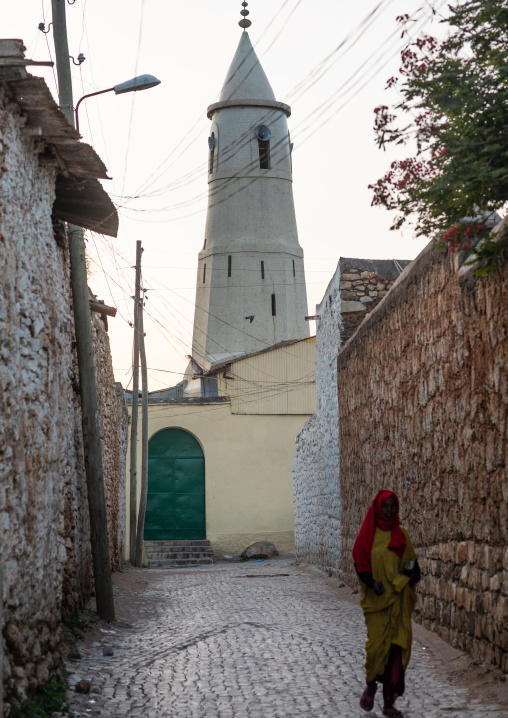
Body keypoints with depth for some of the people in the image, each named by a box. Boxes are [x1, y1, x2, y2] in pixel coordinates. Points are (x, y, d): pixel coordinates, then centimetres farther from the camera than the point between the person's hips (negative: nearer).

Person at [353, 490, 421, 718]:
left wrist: (413, 572, -10)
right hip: (377, 599, -3)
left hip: (399, 600, 3)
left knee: (397, 647, -2)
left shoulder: (401, 535, 9)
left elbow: (411, 561, 12)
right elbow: (360, 564, -3)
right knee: (377, 644, -10)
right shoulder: (368, 534, 0)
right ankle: (371, 685, 20)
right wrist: (371, 582, -20)